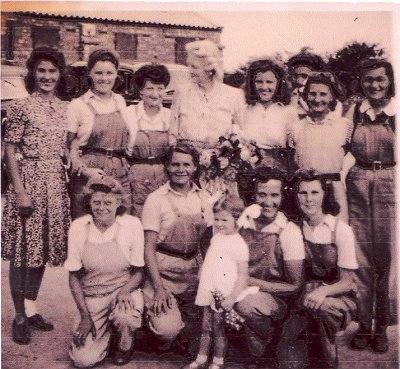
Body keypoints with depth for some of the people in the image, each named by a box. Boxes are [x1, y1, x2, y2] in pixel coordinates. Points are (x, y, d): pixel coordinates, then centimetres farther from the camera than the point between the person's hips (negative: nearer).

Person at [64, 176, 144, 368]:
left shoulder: (132, 225, -11)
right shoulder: (78, 227, -7)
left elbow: (139, 271, -2)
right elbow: (74, 275, 1)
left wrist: (125, 291, -23)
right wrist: (85, 316, -5)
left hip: (124, 289, -1)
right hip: (92, 296, 2)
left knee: (125, 316, -36)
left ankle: (125, 345, 2)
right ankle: (105, 329, 21)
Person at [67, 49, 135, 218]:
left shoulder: (120, 101, 13)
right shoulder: (78, 105, 0)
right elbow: (69, 148, -2)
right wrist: (84, 169, -16)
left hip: (120, 175, 4)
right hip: (89, 177, -4)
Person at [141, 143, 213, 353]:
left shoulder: (203, 198, 5)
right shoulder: (156, 199, -9)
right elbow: (149, 246, -10)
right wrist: (158, 287, -17)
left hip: (194, 268, 5)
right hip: (164, 268, -4)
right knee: (168, 329, -18)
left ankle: (184, 339, 38)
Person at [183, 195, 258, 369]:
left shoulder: (238, 244, -16)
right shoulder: (216, 237, 7)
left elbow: (243, 275, -16)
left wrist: (231, 298, -20)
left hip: (223, 297, -6)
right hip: (208, 293, 7)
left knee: (218, 328, 6)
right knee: (205, 327, 15)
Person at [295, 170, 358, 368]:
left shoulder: (341, 229, -12)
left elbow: (347, 282, -11)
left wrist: (323, 291, -29)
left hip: (340, 296, -3)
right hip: (308, 292, 3)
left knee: (323, 306, -35)